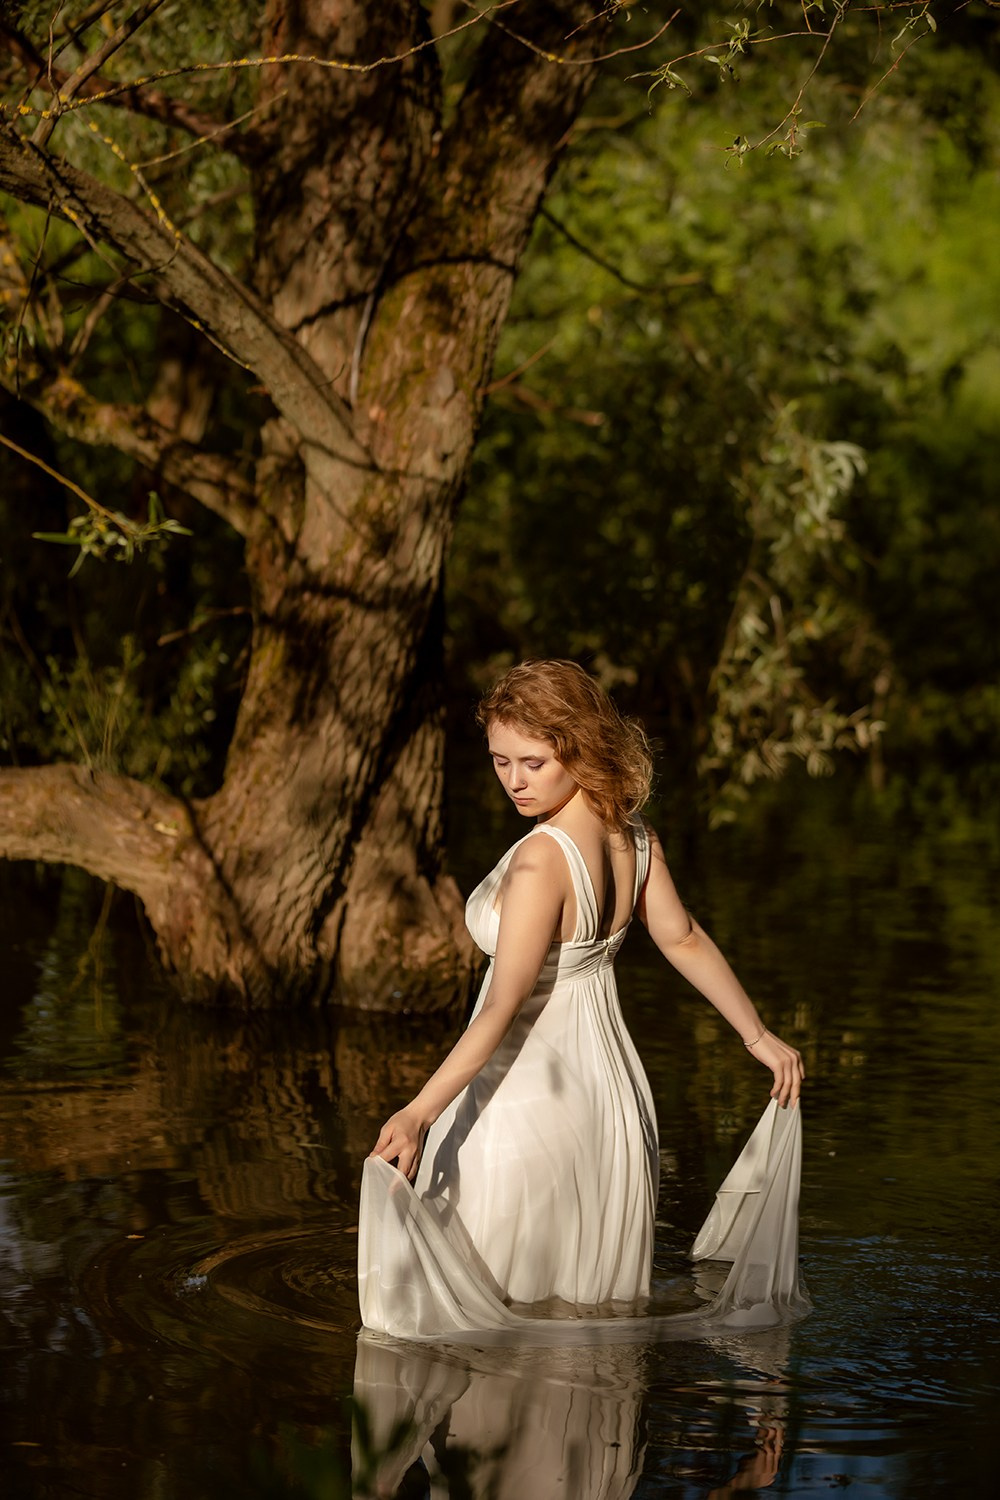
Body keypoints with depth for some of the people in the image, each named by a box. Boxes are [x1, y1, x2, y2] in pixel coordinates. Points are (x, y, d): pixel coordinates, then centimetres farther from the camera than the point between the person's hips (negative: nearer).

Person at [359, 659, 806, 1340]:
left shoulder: (541, 858, -24)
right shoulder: (633, 835, 0)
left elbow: (505, 1007, -28)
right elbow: (684, 939, 12)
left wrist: (418, 1113, -33)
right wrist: (759, 1035, 25)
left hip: (528, 1100, -8)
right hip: (611, 1093, 8)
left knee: (488, 1320, 5)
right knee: (594, 1309, 17)